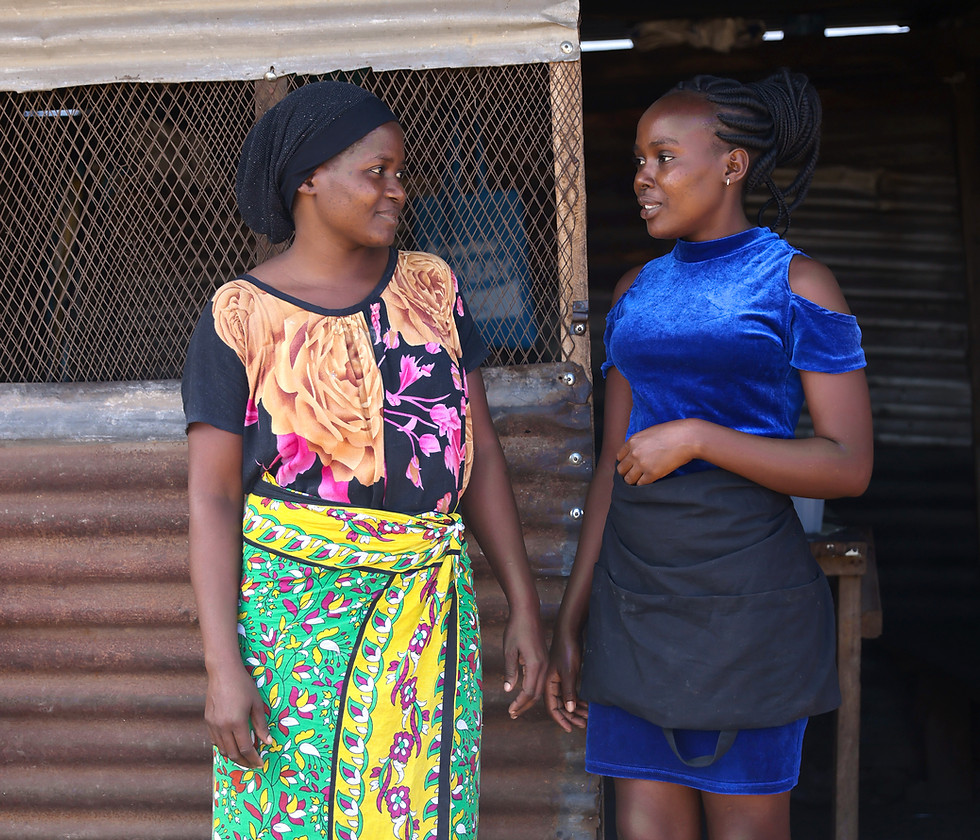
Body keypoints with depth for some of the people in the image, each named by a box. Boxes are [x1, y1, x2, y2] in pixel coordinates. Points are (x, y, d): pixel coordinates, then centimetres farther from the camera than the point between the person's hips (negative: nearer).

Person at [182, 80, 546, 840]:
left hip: (425, 607, 3)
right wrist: (222, 668, -12)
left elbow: (481, 452, 9)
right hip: (294, 603, -3)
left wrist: (525, 606, 5)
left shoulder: (430, 287, 6)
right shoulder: (241, 319, -4)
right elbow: (212, 497, -5)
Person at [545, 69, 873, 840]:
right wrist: (572, 623, 10)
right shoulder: (639, 293, 12)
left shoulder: (800, 284, -5)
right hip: (640, 598, 5)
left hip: (746, 598, -5)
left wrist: (696, 437, -19)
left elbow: (851, 467, -11)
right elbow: (616, 467, 13)